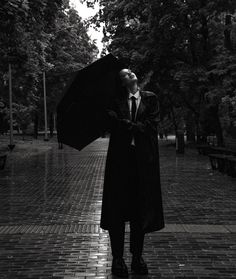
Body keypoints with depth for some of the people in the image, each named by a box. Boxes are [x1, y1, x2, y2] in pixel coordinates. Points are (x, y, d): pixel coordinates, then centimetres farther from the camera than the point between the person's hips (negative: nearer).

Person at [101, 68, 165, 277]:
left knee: (141, 210, 6)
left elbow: (151, 126, -4)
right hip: (120, 159, -1)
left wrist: (125, 125, -9)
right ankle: (118, 259, 12)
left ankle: (138, 257, 19)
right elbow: (112, 124, -7)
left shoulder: (150, 99, 9)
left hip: (144, 160, 1)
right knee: (117, 211, 1)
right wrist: (135, 126, -16)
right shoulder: (116, 100, 8)